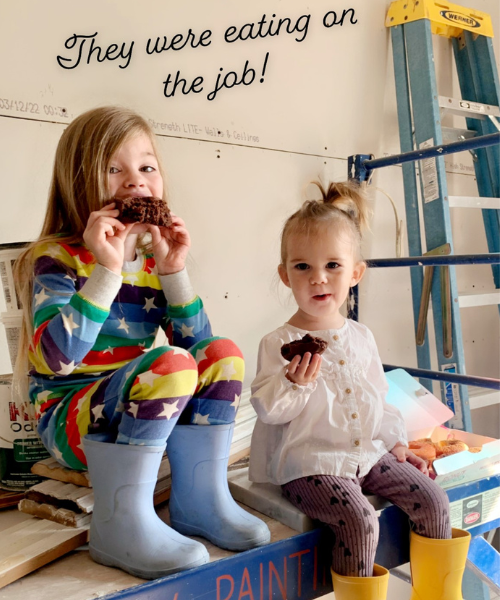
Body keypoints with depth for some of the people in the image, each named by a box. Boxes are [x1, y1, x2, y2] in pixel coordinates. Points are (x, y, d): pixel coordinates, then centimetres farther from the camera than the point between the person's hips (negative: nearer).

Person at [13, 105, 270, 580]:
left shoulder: (153, 261, 5)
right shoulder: (57, 259, -12)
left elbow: (197, 344, -2)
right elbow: (57, 359, -27)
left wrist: (174, 272, -12)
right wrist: (108, 270, -30)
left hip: (136, 422, 7)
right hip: (67, 420, -6)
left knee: (223, 355, -8)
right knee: (169, 364, -30)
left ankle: (199, 501, -3)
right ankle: (119, 524, -20)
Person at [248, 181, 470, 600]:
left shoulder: (361, 337, 8)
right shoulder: (279, 343, -9)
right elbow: (268, 409, -12)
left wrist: (396, 441, 14)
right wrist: (296, 382, -28)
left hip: (368, 453, 6)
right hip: (310, 462, -6)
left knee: (433, 502, -2)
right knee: (359, 521, -26)